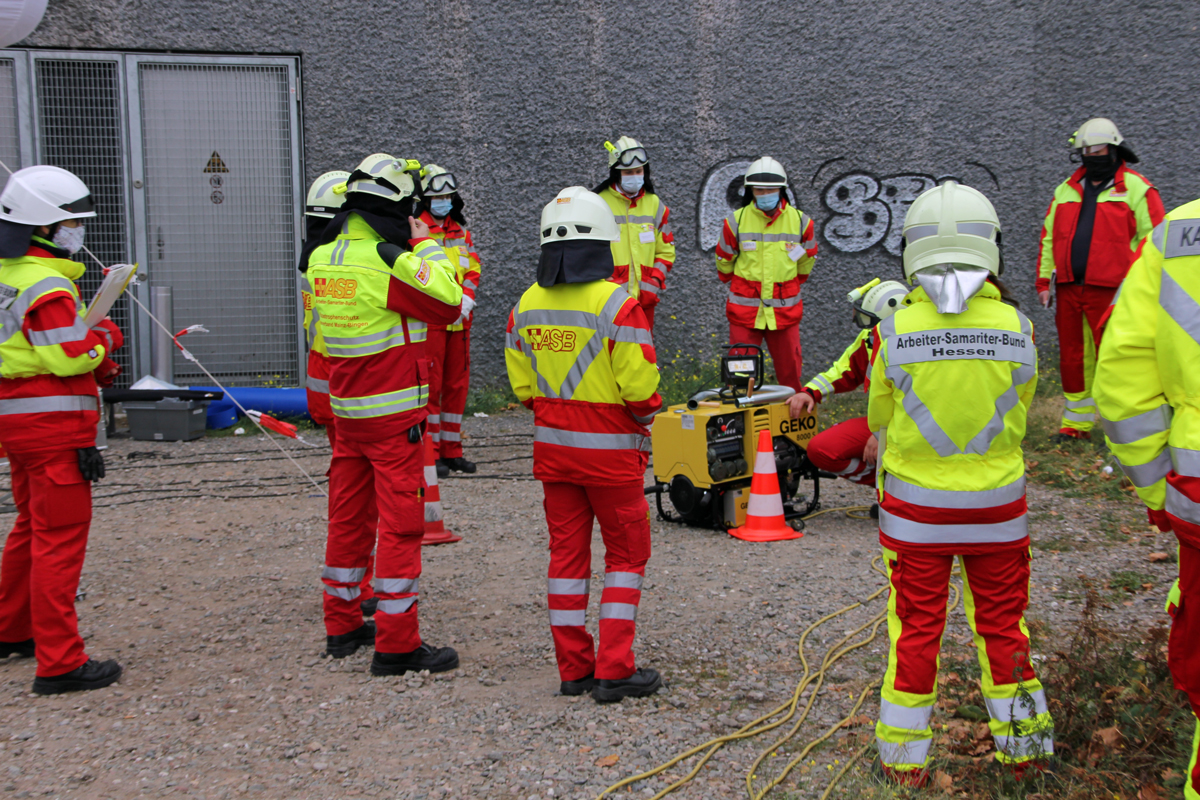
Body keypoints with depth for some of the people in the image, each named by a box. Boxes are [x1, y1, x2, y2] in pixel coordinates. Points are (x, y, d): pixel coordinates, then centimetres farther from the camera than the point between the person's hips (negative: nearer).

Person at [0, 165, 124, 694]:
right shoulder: (48, 286, -18)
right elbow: (69, 356, -22)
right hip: (54, 423, -10)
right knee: (60, 536, -6)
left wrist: (96, 362, 10)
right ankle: (59, 663, -3)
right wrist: (105, 336, -3)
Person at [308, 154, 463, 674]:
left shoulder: (323, 259, 5)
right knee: (400, 524, -3)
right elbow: (449, 305, -14)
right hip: (394, 415, -8)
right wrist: (425, 247, -3)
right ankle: (396, 644, 0)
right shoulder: (389, 261, -18)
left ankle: (342, 625, 28)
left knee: (348, 516, 16)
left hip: (346, 410, 8)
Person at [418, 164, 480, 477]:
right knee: (430, 385, -5)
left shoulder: (461, 230, 15)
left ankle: (451, 450, 17)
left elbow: (472, 268, 11)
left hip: (459, 319, 6)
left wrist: (466, 298, -8)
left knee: (457, 384, 9)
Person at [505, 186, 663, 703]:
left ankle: (574, 668, 19)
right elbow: (640, 387, -18)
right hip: (610, 448, -5)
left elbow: (522, 385, 6)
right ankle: (614, 671, 7)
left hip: (552, 445, 5)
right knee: (626, 555, 8)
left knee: (567, 553, 13)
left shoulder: (527, 305, 1)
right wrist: (645, 418, 2)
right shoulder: (616, 305, -17)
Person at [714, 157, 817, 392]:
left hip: (784, 310, 1)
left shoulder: (800, 221, 0)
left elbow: (806, 261, 18)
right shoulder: (736, 221, -3)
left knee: (790, 372, 6)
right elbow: (724, 260, 13)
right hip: (745, 309, -1)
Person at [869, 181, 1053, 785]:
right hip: (997, 508, 1)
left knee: (915, 628, 11)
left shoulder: (894, 332, -14)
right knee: (1001, 623, 17)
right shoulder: (1018, 329, -10)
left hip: (914, 509, -1)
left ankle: (904, 758, 20)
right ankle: (1024, 746, 30)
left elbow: (880, 422, -2)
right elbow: (1017, 415, 4)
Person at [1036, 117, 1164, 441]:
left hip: (1110, 292, -5)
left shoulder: (1136, 189, 1)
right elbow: (1048, 239, 18)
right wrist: (1044, 282, 11)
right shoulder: (1066, 190, 16)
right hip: (1068, 291, 5)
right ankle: (1076, 421, 18)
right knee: (1073, 357, 8)